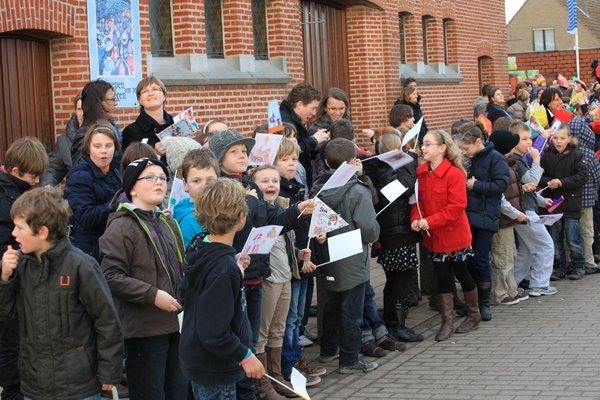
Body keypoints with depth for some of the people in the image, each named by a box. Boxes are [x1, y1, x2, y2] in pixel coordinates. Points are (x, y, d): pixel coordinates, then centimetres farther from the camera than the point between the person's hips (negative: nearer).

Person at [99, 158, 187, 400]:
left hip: (176, 325, 8)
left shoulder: (169, 224, 16)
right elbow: (111, 276, -18)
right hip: (144, 328, -8)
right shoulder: (121, 227, -9)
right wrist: (153, 295, -22)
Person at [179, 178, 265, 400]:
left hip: (198, 362, 9)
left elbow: (185, 296, 17)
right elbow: (215, 332, -27)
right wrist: (245, 356, -16)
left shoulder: (201, 252, 1)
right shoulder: (223, 269, -27)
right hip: (215, 372, -9)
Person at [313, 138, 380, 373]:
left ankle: (328, 351, 34)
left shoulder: (318, 189, -1)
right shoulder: (357, 191, -20)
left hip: (328, 260, 6)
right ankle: (349, 360, 10)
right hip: (352, 263, -6)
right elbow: (369, 228, -23)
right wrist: (373, 237, -2)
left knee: (332, 306, 22)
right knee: (351, 311, 3)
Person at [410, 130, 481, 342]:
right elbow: (418, 199, 4)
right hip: (434, 237, 5)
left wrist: (430, 221, -25)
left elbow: (457, 206, -23)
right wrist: (416, 218, -15)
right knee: (442, 277, 9)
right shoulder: (420, 172, 0)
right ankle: (447, 322, 16)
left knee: (461, 274, 10)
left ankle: (474, 315, 30)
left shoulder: (455, 173, -19)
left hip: (455, 235, -5)